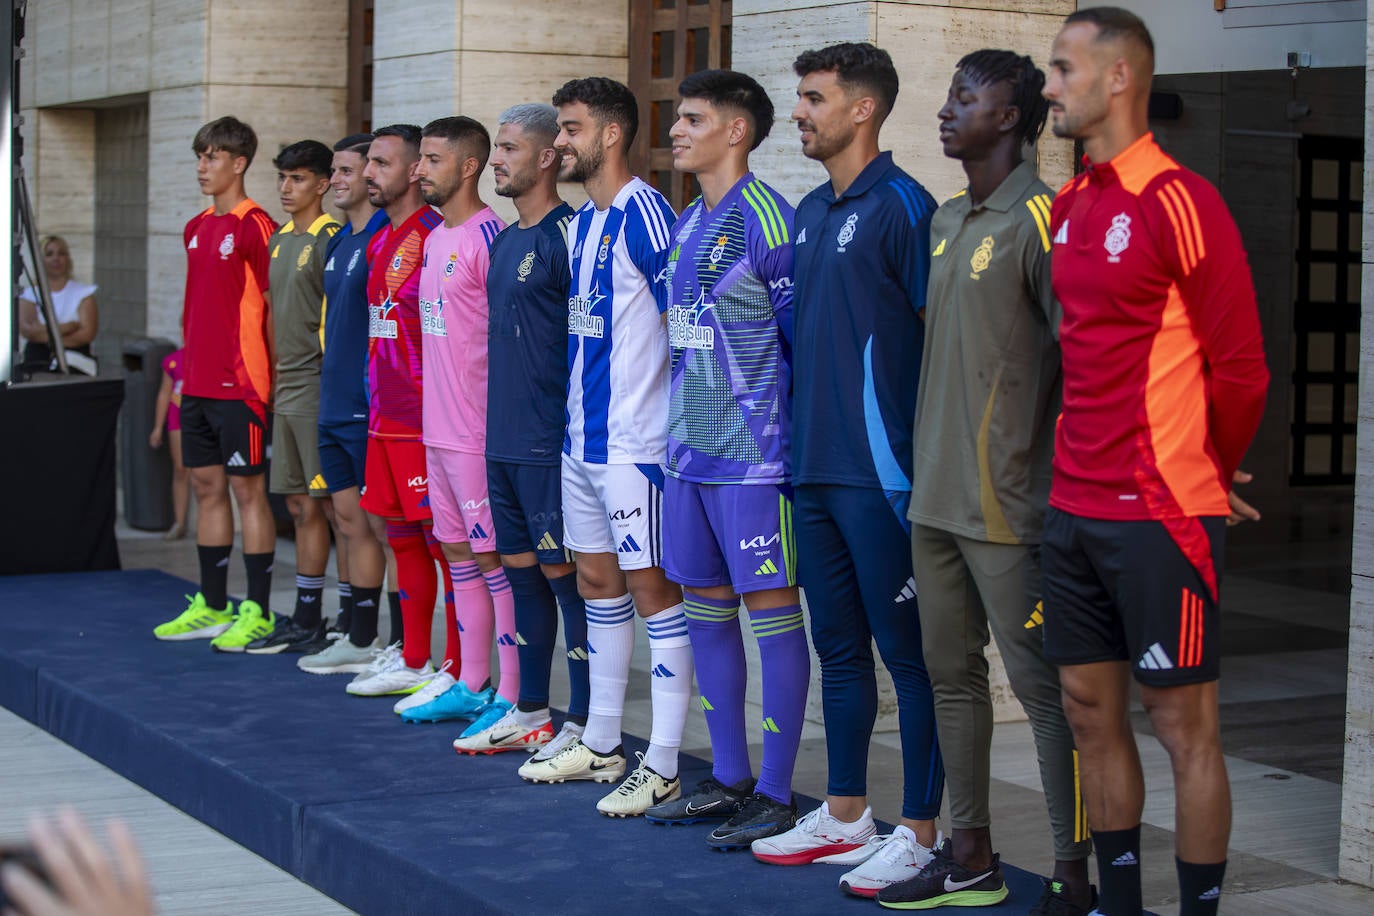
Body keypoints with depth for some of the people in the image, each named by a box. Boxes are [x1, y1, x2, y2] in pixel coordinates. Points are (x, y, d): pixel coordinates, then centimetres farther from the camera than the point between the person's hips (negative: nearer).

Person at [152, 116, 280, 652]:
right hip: (198, 384, 8)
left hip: (239, 385, -8)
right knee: (207, 488, 13)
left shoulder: (254, 226, -10)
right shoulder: (196, 229, 14)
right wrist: (188, 371, 17)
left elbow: (271, 303, -11)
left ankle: (257, 613, 2)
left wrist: (260, 379, -13)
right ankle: (211, 607, 21)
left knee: (248, 491, -3)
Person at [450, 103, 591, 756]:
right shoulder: (504, 240, 16)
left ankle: (584, 726, 3)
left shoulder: (567, 236, -12)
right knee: (520, 567, 14)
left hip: (550, 439, -9)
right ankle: (530, 714, 24)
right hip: (503, 435, 9)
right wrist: (499, 419, 19)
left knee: (563, 571, -4)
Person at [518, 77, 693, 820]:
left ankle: (664, 767, 0)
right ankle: (601, 746, 26)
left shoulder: (643, 213, -14)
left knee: (652, 587, -5)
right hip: (581, 438, 10)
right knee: (597, 581, 15)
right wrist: (575, 417, 18)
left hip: (634, 443, -9)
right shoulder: (578, 224, 14)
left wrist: (672, 428, -15)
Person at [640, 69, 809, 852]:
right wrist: (684, 425, 18)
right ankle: (730, 779, 23)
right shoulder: (686, 225, 14)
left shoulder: (766, 219, -12)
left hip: (753, 455, -9)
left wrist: (793, 436, -9)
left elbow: (804, 335, -11)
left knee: (773, 610, -3)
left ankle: (776, 795, 3)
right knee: (705, 607, 13)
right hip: (690, 451, 9)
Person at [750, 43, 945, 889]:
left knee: (907, 650, -1)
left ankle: (922, 833, 6)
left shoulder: (903, 207, -10)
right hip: (815, 468, 9)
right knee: (838, 644, 15)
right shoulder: (809, 214, 15)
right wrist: (802, 439, 16)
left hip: (882, 470, -8)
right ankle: (844, 817, 25)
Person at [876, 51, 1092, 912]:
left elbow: (1081, 359, -15)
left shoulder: (1039, 218, -11)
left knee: (1044, 686, -3)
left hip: (1007, 505, -9)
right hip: (937, 498, 9)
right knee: (953, 676, 14)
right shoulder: (947, 220, 15)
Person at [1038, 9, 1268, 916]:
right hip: (1074, 509, 8)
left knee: (1183, 724, 0)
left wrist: (1205, 480, 2)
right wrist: (1081, 471, 13)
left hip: (1159, 516, -8)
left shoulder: (1182, 203, -12)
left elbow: (1241, 367, -10)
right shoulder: (1067, 208, 11)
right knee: (1091, 709, 12)